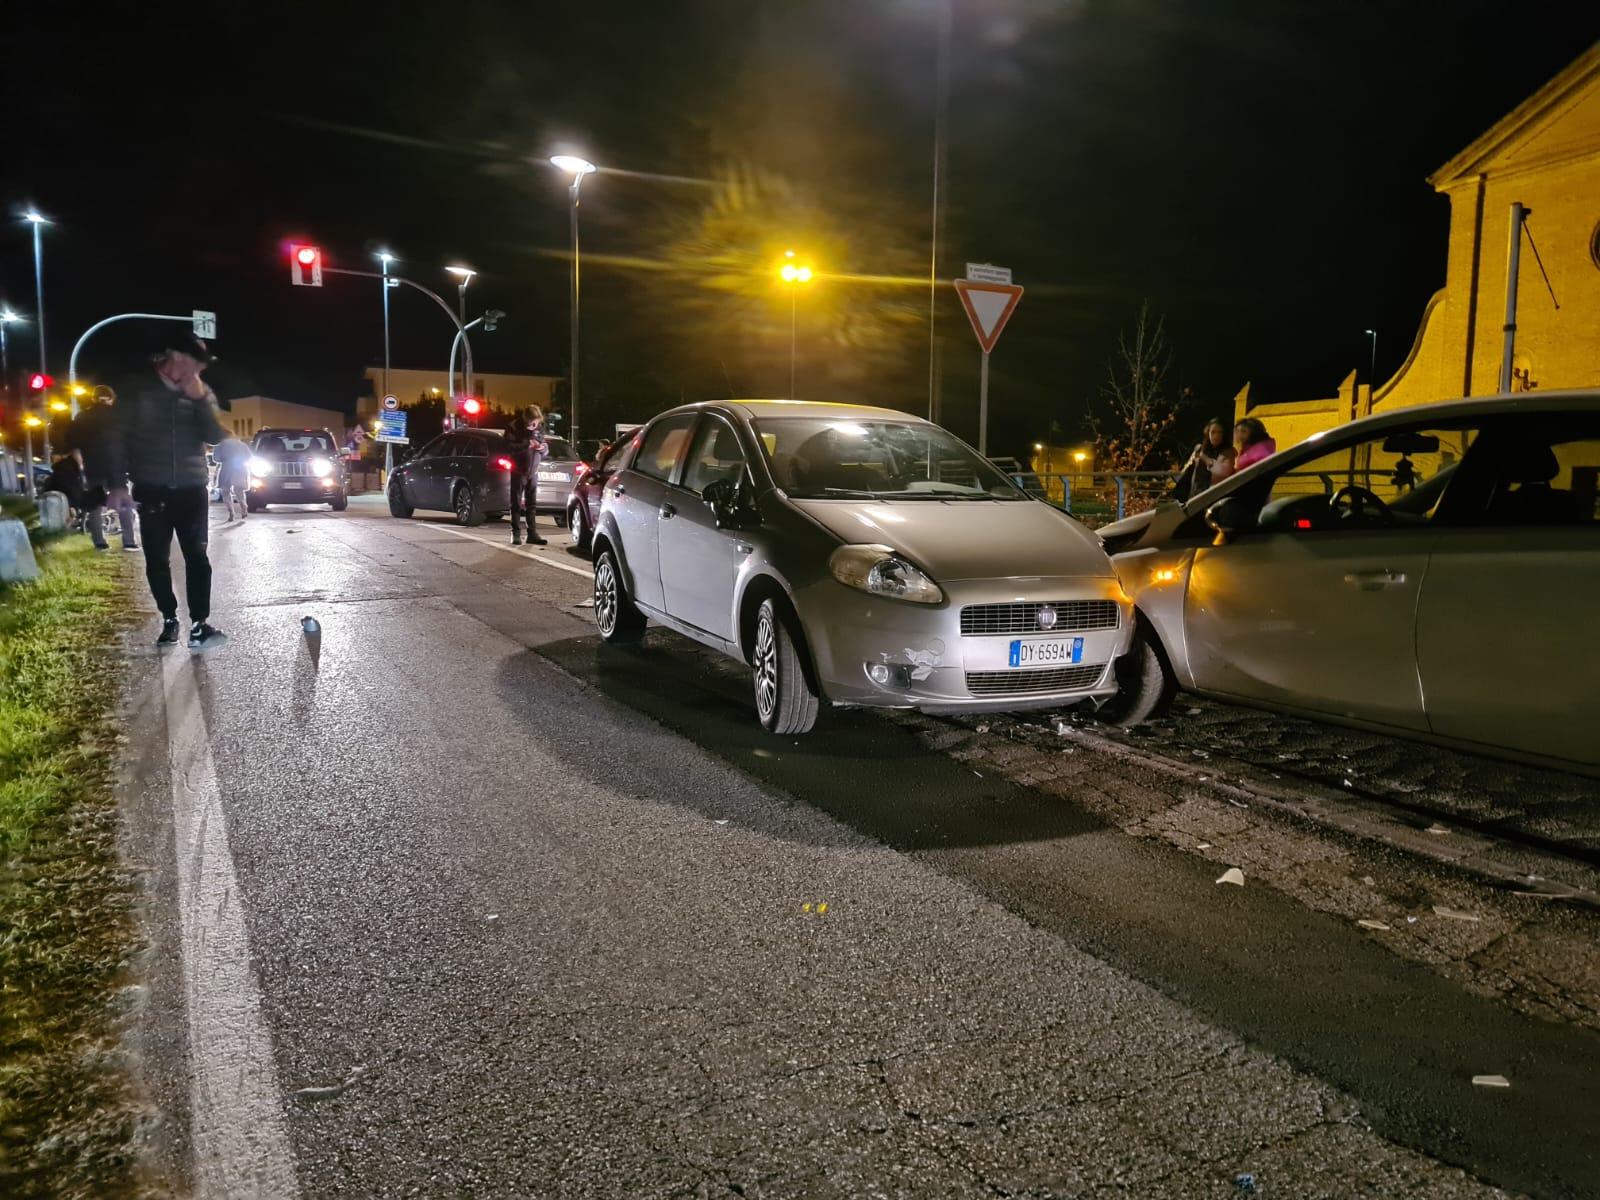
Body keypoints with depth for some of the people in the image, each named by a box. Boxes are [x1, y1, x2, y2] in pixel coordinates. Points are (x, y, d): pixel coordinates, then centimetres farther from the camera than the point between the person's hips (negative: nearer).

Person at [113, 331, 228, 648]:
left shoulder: (202, 394, 5)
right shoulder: (136, 388, -1)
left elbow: (216, 437, -5)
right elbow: (119, 437, 0)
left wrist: (199, 399, -15)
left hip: (192, 488, 1)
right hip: (152, 490, -1)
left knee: (196, 556, -6)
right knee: (157, 560, 4)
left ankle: (199, 623, -7)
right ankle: (169, 620, 16)